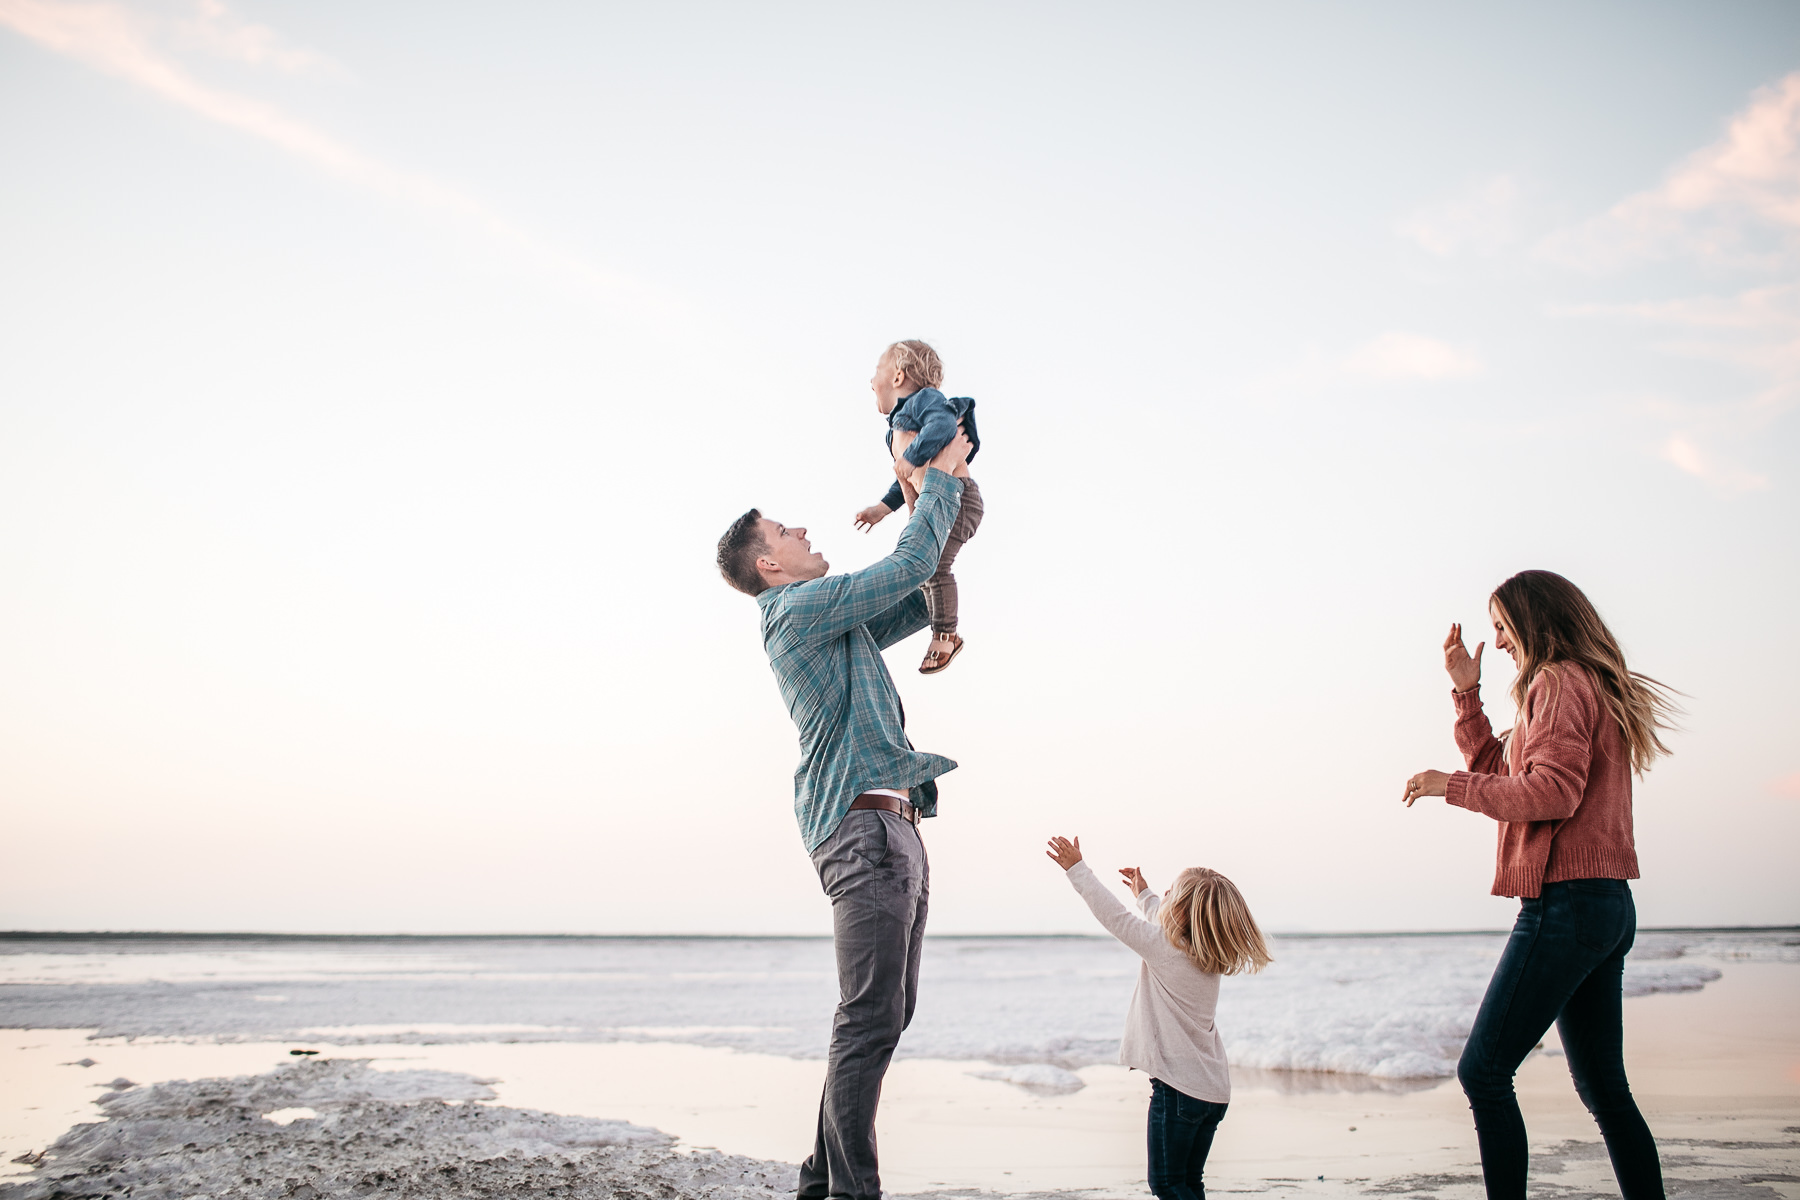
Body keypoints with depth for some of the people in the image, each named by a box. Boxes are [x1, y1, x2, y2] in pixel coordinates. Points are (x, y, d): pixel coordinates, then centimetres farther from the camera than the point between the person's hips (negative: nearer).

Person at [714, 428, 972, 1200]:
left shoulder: (835, 622, 25)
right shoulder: (802, 605, -5)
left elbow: (917, 603, 32)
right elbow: (908, 566, -8)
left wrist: (928, 503, 26)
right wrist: (941, 479, 5)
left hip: (891, 825, 10)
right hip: (864, 825, -10)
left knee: (884, 1014, 10)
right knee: (870, 1019, -12)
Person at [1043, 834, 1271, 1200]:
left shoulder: (1163, 949, -15)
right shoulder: (1210, 957, 7)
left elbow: (1114, 915, -9)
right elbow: (1165, 924, 27)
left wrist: (1076, 868, -2)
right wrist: (1144, 894, 41)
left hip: (1179, 1087, -8)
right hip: (1215, 1090, 8)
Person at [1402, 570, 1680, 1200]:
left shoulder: (1559, 682, -8)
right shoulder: (1594, 689, 22)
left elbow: (1553, 791, -20)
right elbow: (1500, 771, 23)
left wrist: (1450, 784, -11)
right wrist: (1466, 689, 16)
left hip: (1565, 901, -10)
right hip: (1608, 908, 10)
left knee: (1483, 1071, -8)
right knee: (1603, 1087, 13)